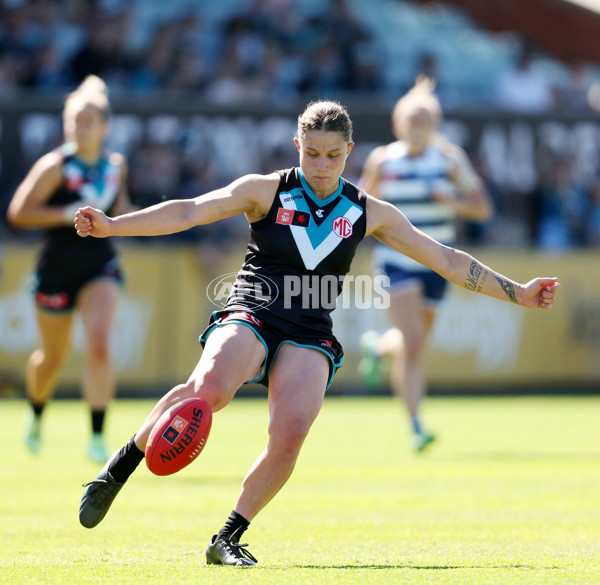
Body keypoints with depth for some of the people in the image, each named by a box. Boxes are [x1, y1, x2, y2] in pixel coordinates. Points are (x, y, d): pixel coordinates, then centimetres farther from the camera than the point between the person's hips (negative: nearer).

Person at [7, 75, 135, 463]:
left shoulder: (117, 165, 3)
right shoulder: (55, 166, -12)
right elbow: (18, 212, -15)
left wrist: (127, 213, 0)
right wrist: (67, 214, -24)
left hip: (101, 266, 2)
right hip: (58, 267, -2)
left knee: (99, 344, -21)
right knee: (53, 357, 12)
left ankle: (97, 437, -17)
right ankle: (36, 413, 46)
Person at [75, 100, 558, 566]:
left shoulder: (369, 214, 10)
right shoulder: (265, 191, 4)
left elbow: (446, 259, 14)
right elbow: (188, 212, -5)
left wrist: (516, 293, 10)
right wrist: (112, 225, -17)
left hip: (309, 337, 2)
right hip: (250, 317, -2)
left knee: (290, 435, -25)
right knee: (208, 390, -35)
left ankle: (228, 539, -7)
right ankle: (118, 470, -16)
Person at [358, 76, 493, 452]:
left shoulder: (450, 158, -4)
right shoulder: (383, 160, -4)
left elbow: (483, 208, -1)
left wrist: (452, 201, -20)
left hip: (436, 263, 2)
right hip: (396, 261, -2)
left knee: (414, 342, 16)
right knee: (414, 345, -18)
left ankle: (379, 347, 53)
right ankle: (416, 427, -15)